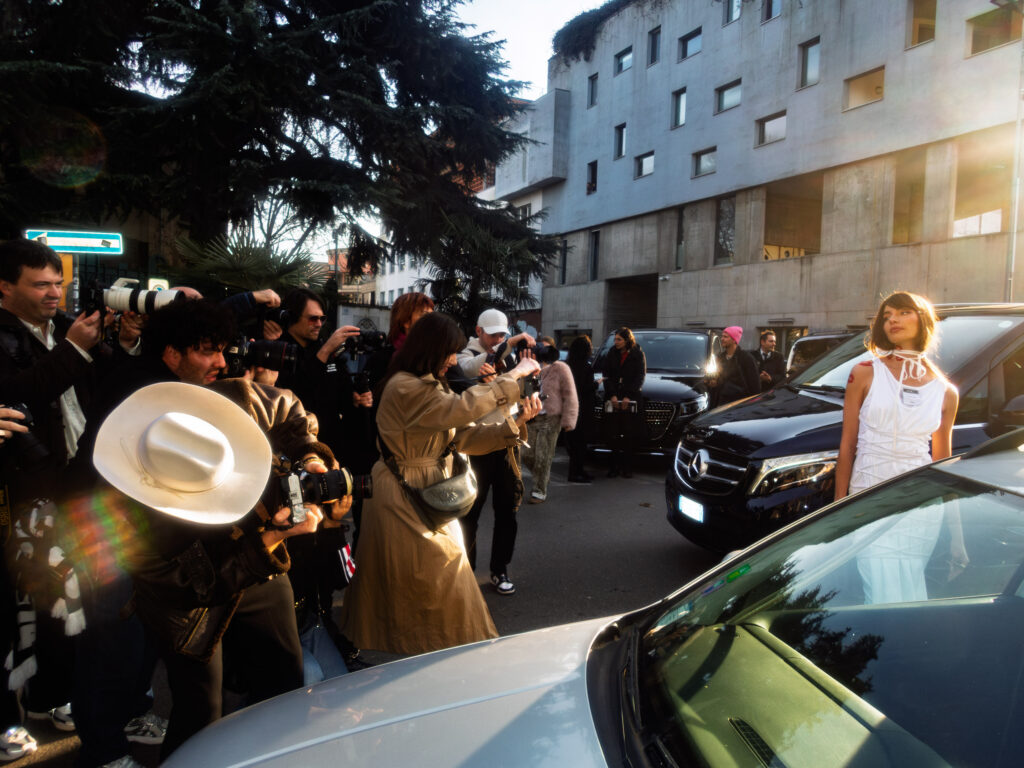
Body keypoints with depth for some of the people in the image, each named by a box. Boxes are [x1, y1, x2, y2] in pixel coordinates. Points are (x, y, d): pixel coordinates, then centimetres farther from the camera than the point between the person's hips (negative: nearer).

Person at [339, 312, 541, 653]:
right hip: (404, 495, -9)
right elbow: (462, 408, -30)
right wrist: (514, 375, -22)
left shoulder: (434, 385, 10)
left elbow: (466, 437, 2)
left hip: (431, 494, 9)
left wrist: (515, 423, -11)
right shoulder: (404, 388, -20)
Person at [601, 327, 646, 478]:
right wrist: (612, 395, -6)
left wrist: (628, 397, -9)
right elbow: (607, 376, 6)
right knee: (613, 433, -2)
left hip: (631, 399, -2)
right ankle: (614, 466, 5)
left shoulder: (638, 355, 0)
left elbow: (640, 377, -1)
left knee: (629, 434, -4)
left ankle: (627, 467, 3)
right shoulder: (612, 353, 8)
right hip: (613, 399, 2)